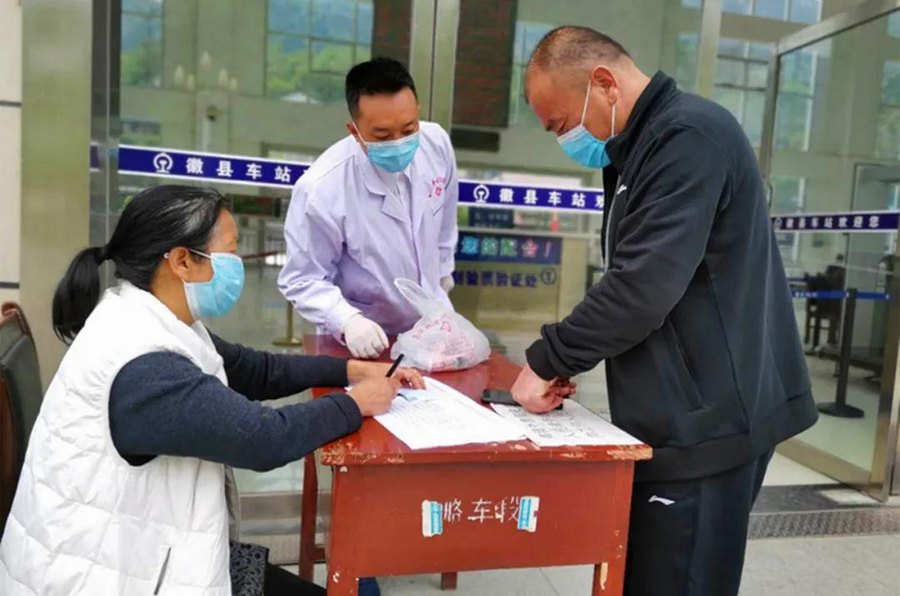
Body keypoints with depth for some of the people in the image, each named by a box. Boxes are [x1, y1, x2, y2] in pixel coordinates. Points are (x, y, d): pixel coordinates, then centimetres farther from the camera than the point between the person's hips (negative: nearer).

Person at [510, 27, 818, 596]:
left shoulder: (688, 136, -16)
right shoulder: (650, 144, 16)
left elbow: (645, 285, -24)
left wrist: (550, 360, -13)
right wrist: (561, 360, 7)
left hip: (706, 421, -9)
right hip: (686, 414, 9)